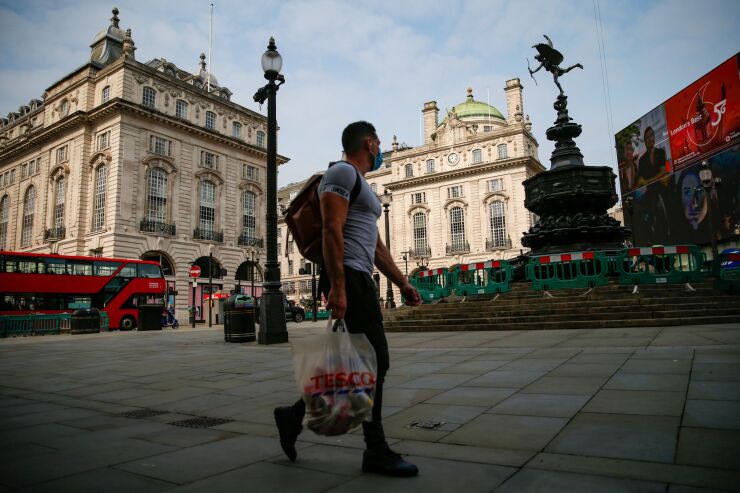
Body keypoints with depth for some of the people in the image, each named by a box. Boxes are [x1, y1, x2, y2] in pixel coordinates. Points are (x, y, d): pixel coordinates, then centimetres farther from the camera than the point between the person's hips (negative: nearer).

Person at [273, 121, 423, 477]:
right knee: (373, 362, -6)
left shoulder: (361, 184, 25)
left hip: (360, 279, 11)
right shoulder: (343, 172, -7)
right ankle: (376, 451, 7)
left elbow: (375, 244, 24)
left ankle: (295, 416, 24)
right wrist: (337, 286, -26)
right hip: (347, 278, -10)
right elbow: (331, 231, -19)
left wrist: (402, 282, 21)